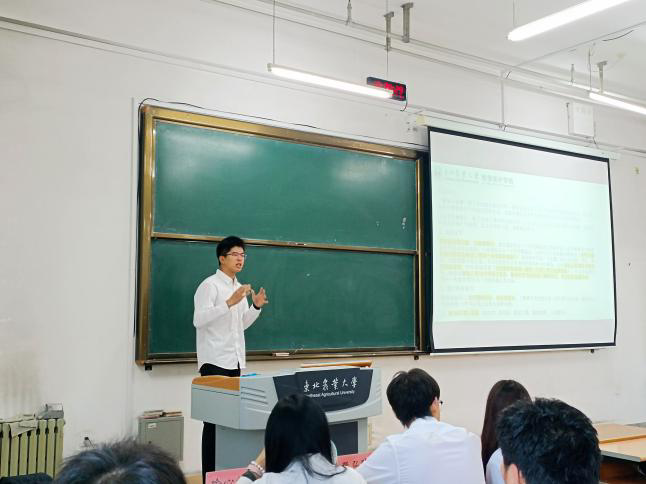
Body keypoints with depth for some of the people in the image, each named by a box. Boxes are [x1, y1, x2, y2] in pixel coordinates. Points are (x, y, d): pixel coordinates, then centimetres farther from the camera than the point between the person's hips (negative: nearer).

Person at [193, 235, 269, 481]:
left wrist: (256, 307, 3)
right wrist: (230, 302, -28)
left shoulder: (239, 287, 16)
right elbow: (198, 320, -21)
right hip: (215, 361, -8)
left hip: (235, 361, 8)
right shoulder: (210, 285, -9)